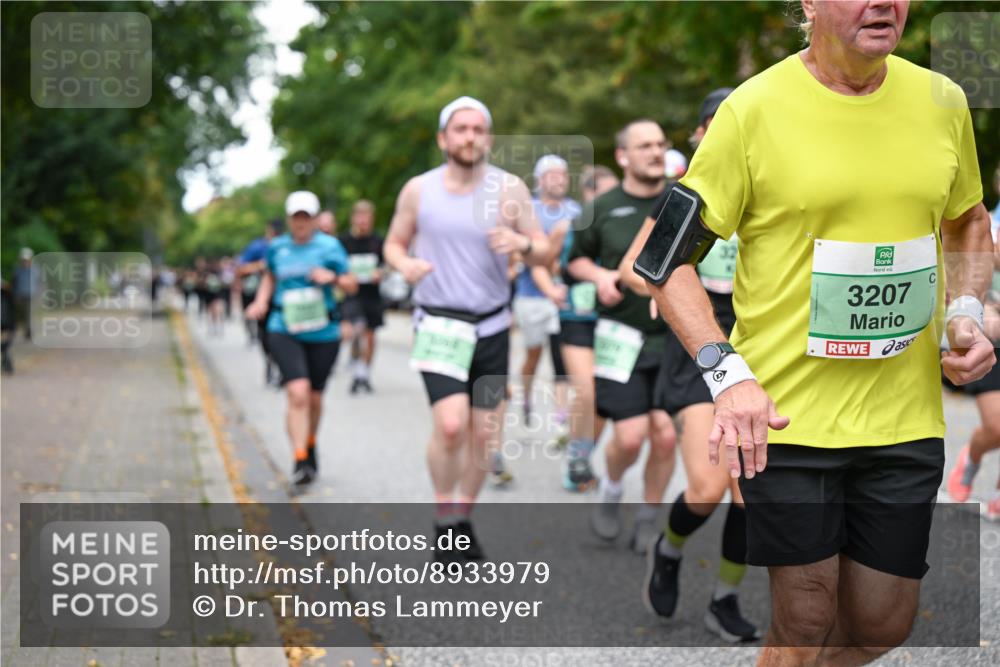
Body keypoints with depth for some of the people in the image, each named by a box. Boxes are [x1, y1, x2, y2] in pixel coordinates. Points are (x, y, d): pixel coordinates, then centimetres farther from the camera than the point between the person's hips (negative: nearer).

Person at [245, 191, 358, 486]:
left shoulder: (330, 246, 0)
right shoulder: (277, 247, 6)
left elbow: (352, 286, 3)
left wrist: (332, 277, -17)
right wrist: (261, 301, 9)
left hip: (323, 332, 0)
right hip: (284, 331, 0)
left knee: (314, 398, 12)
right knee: (298, 392, -19)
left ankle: (310, 445, 41)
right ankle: (300, 461, -17)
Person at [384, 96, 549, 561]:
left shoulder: (509, 189, -2)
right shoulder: (418, 190, -1)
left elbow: (543, 252, 0)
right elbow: (394, 244, 10)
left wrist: (521, 243, -23)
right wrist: (405, 265, -13)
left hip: (491, 326, 2)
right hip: (438, 325, -2)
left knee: (484, 433, 6)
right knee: (450, 425, -18)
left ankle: (464, 517, 26)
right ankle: (444, 519, 3)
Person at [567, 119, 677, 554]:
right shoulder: (602, 209, 1)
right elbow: (577, 258, 14)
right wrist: (600, 275, -7)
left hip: (675, 338, 1)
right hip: (623, 338, -1)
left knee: (665, 436, -2)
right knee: (630, 436, -9)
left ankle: (647, 522, 17)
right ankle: (611, 489, 24)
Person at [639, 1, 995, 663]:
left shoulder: (942, 101, 4)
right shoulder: (753, 110, -10)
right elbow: (666, 258, -6)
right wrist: (728, 374, -18)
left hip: (905, 420, 4)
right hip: (785, 416, -4)